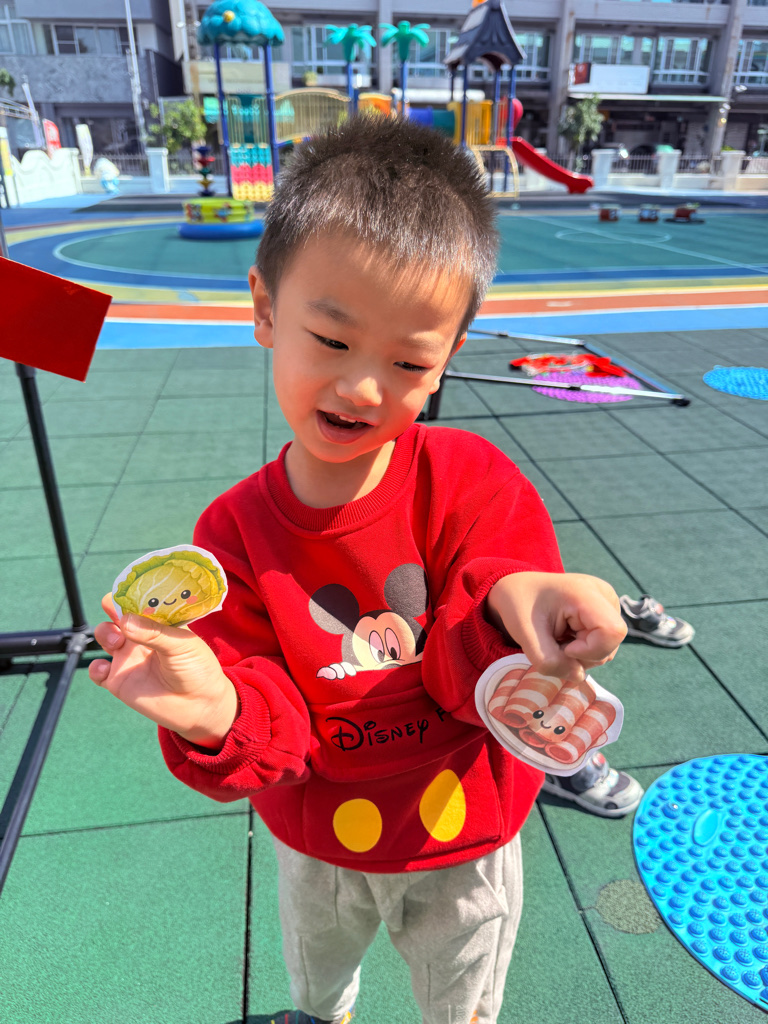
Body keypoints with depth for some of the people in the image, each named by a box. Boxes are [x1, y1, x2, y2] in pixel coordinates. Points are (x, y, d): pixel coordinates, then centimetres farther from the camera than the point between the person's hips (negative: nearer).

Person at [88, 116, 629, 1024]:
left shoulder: (474, 484, -25)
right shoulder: (236, 531, -20)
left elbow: (483, 685, -24)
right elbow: (275, 731, -20)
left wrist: (510, 607, -46)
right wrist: (220, 712, -42)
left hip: (460, 847, -2)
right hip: (315, 846, 3)